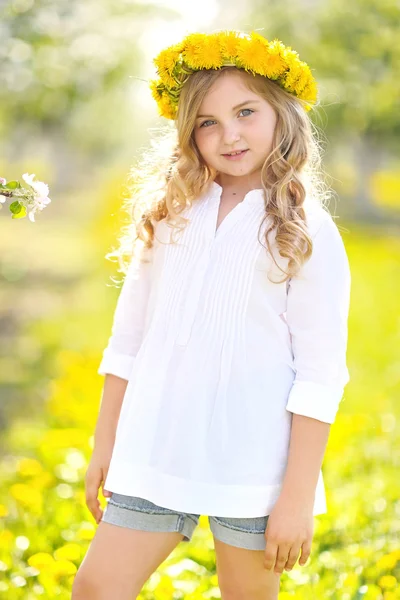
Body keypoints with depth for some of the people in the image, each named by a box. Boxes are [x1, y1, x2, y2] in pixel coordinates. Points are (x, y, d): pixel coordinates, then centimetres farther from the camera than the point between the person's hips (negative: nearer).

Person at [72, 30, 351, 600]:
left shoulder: (307, 235, -5)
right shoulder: (170, 217, 7)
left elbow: (320, 379, -7)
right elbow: (128, 341, 13)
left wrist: (298, 496, -11)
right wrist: (104, 447, 12)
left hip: (254, 468, -3)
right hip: (155, 458, 4)